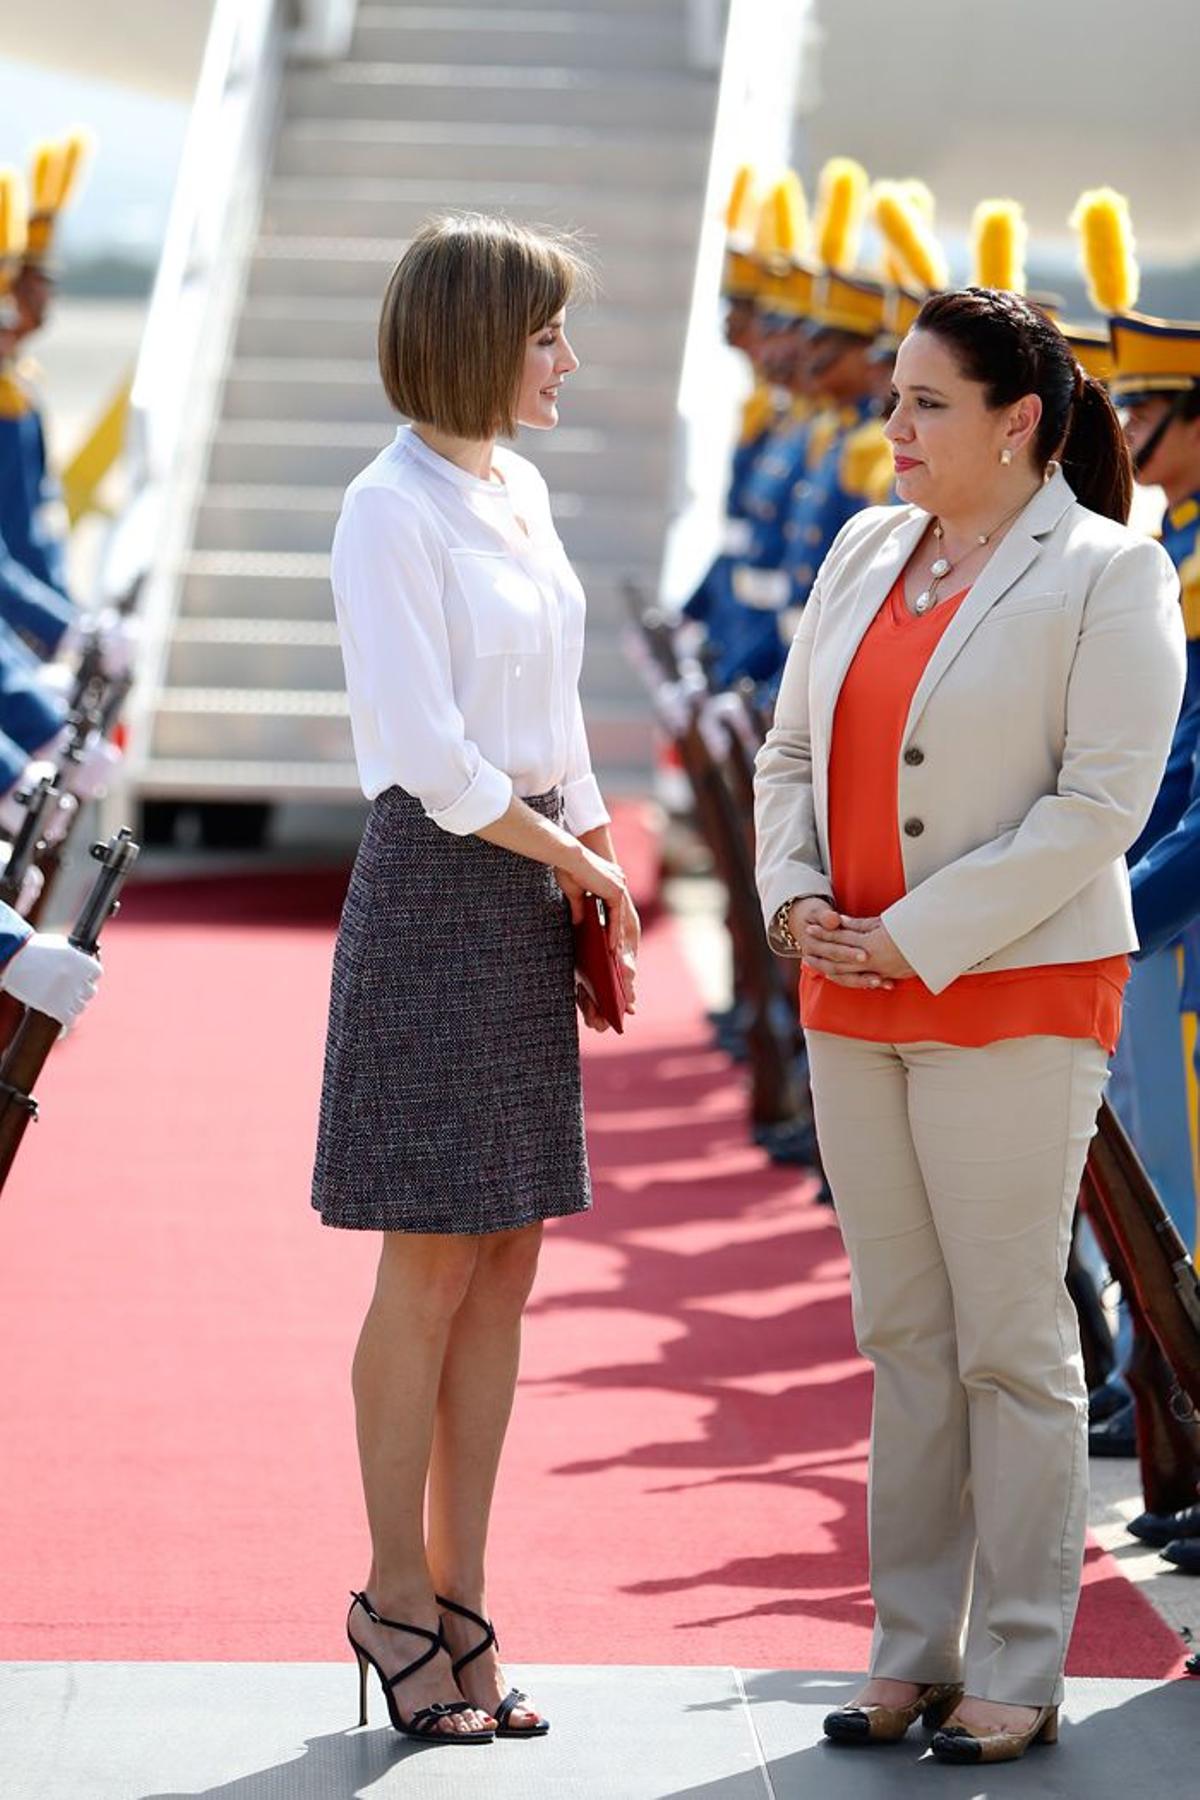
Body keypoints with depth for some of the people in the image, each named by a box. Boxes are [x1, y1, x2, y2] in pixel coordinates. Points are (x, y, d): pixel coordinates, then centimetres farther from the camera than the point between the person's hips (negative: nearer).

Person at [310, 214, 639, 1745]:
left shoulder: (519, 494, 13)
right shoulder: (392, 511, -12)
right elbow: (429, 755, -17)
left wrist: (598, 882, 9)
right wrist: (579, 859, -7)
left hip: (533, 890, 8)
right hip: (436, 889, -8)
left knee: (506, 1269, 7)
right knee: (433, 1267, -3)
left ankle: (460, 1596, 13)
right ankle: (396, 1600, 8)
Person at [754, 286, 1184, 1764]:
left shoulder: (1110, 576, -7)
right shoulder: (865, 550, 13)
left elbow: (1100, 802, -14)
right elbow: (791, 752, 16)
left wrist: (917, 940, -16)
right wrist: (798, 898, -3)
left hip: (1012, 1000, -6)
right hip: (854, 1001, 6)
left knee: (1009, 1338, -2)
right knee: (903, 1335, 10)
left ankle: (1017, 1671, 6)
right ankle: (912, 1651, 17)